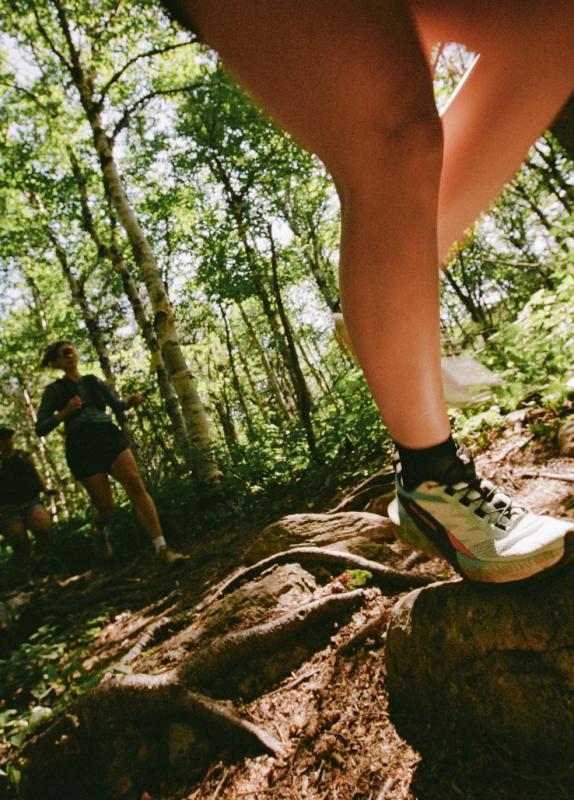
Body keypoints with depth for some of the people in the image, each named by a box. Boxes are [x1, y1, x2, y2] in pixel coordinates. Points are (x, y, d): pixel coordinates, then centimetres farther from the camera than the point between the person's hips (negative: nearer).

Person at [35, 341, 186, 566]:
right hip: (83, 446, -2)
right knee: (106, 506, -5)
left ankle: (162, 548, -23)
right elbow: (40, 429, 5)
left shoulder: (94, 381, 20)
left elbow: (117, 405, 20)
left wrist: (130, 403, -3)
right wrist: (65, 411, -11)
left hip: (110, 437, 2)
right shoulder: (54, 390, 11)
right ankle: (99, 531, 34)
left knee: (136, 486, -19)